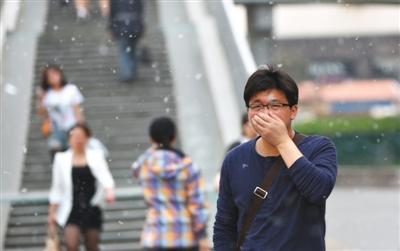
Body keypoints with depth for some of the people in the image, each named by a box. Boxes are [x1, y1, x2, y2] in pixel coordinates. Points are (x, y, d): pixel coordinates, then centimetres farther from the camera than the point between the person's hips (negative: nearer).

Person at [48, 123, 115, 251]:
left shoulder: (96, 156, 4)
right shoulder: (61, 159, 6)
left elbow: (105, 177, -9)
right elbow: (56, 188, 9)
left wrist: (109, 191, -31)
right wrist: (52, 212, 7)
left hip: (91, 209, 1)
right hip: (71, 210, -1)